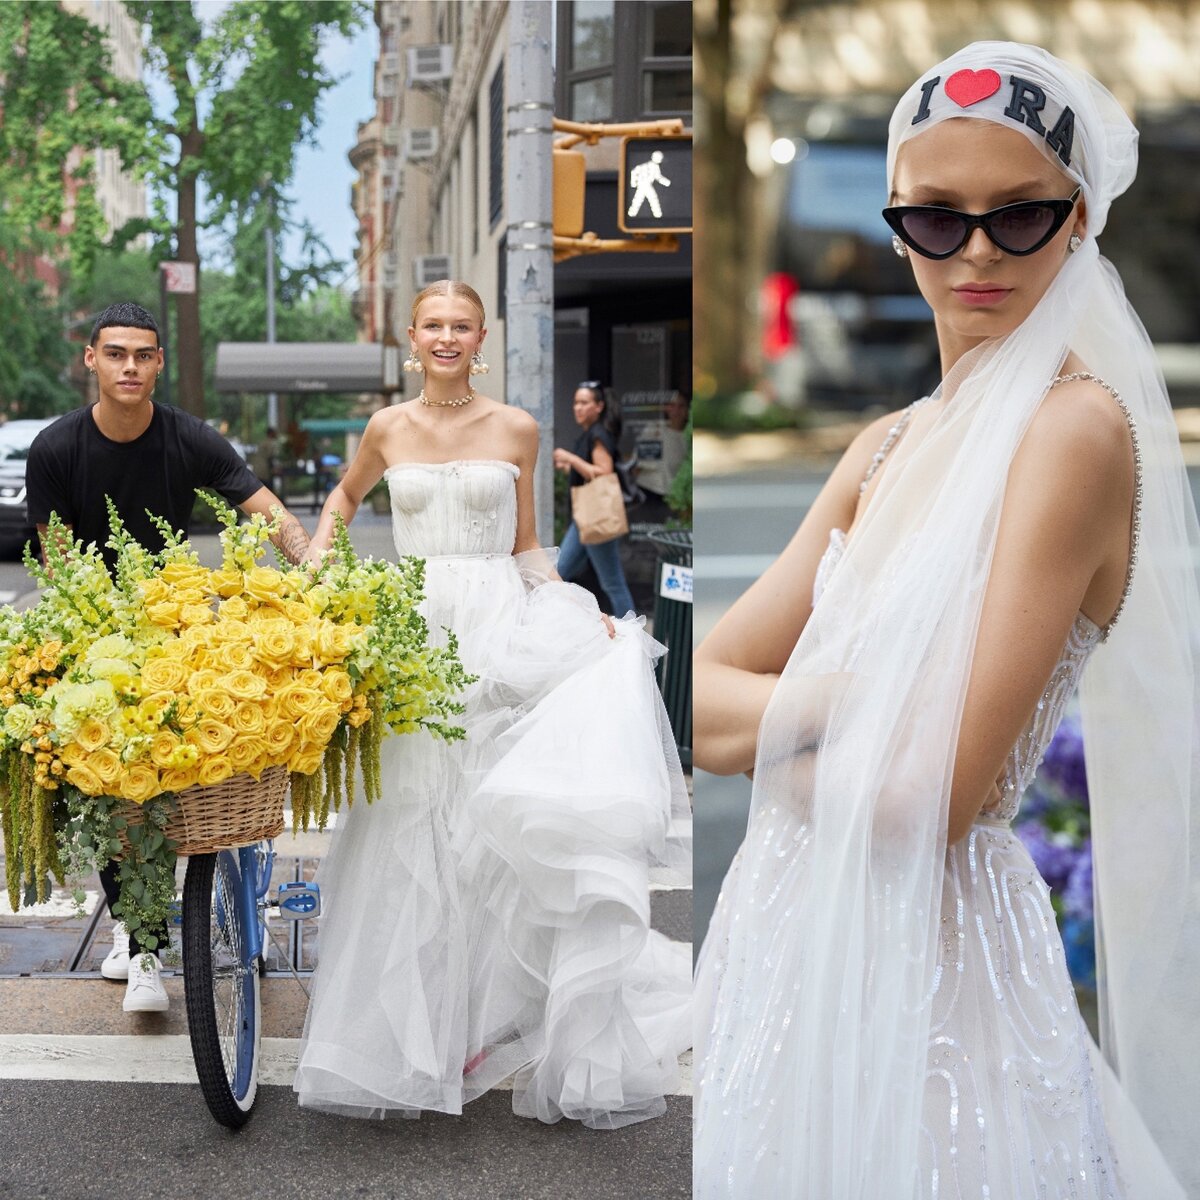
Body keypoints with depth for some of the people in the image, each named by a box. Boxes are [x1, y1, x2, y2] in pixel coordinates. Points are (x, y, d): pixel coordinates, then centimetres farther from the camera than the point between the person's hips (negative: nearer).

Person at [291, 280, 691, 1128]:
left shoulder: (516, 430, 5)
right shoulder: (388, 429, 9)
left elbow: (525, 548, 10)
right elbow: (346, 495, 28)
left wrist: (585, 615, -1)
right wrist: (318, 560, 13)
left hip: (499, 632, -1)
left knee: (499, 821, -6)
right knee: (411, 829, 1)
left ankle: (497, 1017, 7)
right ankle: (417, 1027, 12)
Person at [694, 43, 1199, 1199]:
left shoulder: (1079, 427, -16)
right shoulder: (888, 447, 8)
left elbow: (932, 799, -21)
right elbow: (699, 695, 2)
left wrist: (764, 731, -5)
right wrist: (844, 698, -16)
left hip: (926, 950, -7)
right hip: (792, 930, 7)